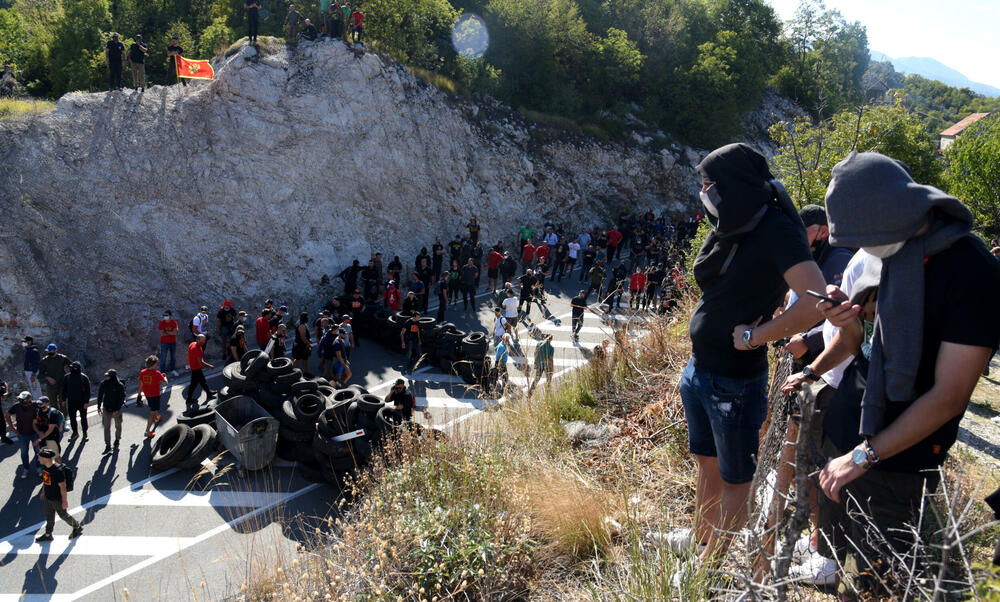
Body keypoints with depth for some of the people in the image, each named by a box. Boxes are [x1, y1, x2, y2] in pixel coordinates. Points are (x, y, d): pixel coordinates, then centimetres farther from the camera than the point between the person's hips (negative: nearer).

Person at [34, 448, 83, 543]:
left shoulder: (57, 470, -32)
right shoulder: (45, 466, -6)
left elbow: (62, 486, -25)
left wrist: (64, 501, -19)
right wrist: (43, 492, 22)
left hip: (57, 499, -7)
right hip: (47, 497, 7)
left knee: (63, 515, 11)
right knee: (49, 517, 20)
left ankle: (77, 528, 33)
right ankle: (48, 535, 38)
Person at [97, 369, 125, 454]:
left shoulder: (120, 385, -17)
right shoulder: (104, 383, -6)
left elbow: (121, 399, -14)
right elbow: (100, 395, 7)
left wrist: (116, 410, -18)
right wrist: (99, 407, 7)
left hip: (117, 409, -2)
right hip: (106, 409, 2)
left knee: (118, 426, 15)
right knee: (106, 427, -1)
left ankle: (117, 440, 38)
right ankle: (107, 446, 2)